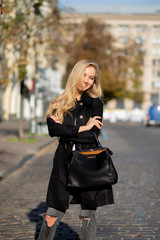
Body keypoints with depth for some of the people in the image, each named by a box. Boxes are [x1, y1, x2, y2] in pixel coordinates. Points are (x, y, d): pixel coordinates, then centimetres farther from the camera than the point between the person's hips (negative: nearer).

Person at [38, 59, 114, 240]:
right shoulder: (59, 103, 8)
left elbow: (93, 135, -9)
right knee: (52, 215, 1)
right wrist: (82, 128, -11)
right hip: (64, 162, 1)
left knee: (88, 215, 4)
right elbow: (52, 129, -9)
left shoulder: (95, 103, 4)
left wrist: (64, 129, -8)